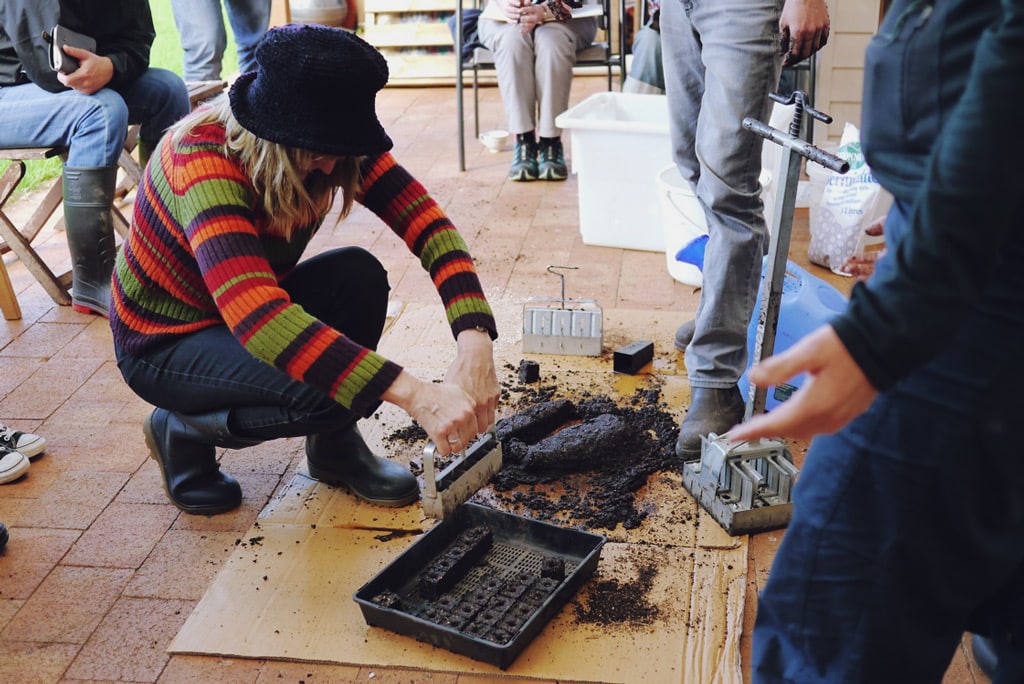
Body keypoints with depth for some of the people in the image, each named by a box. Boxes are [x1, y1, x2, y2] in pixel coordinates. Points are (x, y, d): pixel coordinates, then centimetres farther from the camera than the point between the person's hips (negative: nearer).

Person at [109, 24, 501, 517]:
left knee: (360, 276, -23)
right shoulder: (202, 159, -35)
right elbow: (256, 315, -48)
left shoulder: (330, 144, -16)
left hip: (252, 312, 6)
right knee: (326, 391, -30)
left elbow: (427, 222, -24)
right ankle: (182, 430, 0)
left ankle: (335, 445, 0)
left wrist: (475, 341, -41)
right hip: (164, 342, -6)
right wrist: (412, 394, -54)